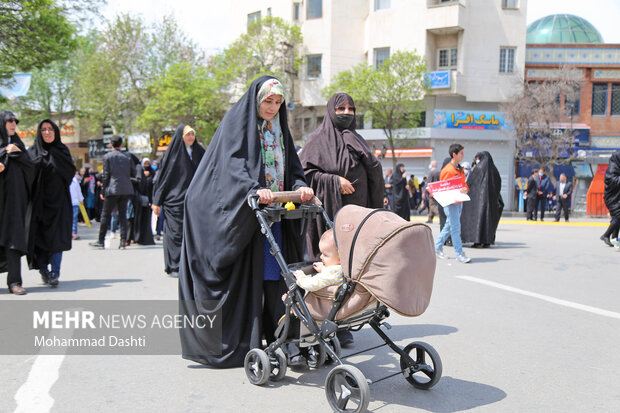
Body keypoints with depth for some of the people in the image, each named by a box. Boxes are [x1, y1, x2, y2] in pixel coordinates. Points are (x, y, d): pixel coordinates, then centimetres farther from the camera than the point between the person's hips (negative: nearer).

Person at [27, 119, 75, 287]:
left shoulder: (62, 150, 10)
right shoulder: (33, 151, 9)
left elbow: (71, 171, -4)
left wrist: (53, 156, -9)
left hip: (58, 198, 0)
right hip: (39, 199, 0)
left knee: (57, 235, -7)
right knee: (39, 234, 0)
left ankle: (55, 272, -7)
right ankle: (43, 270, 13)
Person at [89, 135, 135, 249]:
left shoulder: (107, 156, -3)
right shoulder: (127, 157, 8)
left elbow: (106, 175, -6)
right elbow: (133, 173, 10)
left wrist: (103, 192, -1)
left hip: (113, 189, -3)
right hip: (125, 190, 4)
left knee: (105, 214, 4)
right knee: (123, 215, 6)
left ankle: (101, 241, 8)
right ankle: (123, 241, 4)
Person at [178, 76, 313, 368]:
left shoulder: (278, 129, 18)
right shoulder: (237, 122, -3)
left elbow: (291, 167, 14)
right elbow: (233, 162, -16)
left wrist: (300, 186, -8)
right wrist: (254, 190, -32)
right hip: (243, 214, -6)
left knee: (274, 274, 4)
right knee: (246, 274, -6)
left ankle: (275, 335, 11)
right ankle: (241, 342, 1)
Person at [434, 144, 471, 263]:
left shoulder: (460, 169, 15)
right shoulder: (447, 170, -12)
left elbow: (464, 184, 17)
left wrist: (466, 189, -7)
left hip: (459, 202, 9)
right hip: (451, 203, -9)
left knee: (449, 226, 14)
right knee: (455, 227, -9)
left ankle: (437, 248, 25)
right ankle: (459, 254, -6)